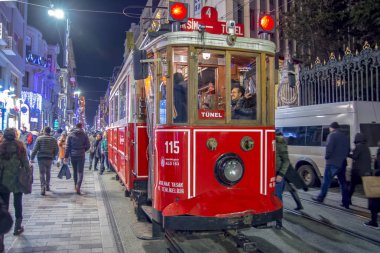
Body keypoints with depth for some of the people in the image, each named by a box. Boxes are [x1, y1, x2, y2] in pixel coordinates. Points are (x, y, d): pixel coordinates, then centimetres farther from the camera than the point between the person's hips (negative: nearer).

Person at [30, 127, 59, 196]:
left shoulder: (39, 138, -4)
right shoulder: (53, 139, 3)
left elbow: (35, 149, -7)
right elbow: (56, 150, 5)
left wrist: (32, 158, -2)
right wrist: (53, 156, 20)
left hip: (41, 158, -2)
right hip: (50, 158, 3)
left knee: (42, 173, -2)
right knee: (48, 173, 18)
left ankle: (43, 187, -16)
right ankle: (47, 186, 27)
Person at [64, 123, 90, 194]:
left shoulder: (70, 135, 0)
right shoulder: (84, 135, -2)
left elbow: (67, 146, -2)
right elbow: (88, 146, 0)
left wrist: (66, 156, 0)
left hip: (73, 155, 2)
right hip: (81, 156, -2)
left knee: (75, 171, 17)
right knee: (80, 172, -2)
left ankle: (75, 185, 26)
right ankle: (78, 186, -21)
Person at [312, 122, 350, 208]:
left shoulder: (332, 135, -8)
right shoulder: (345, 137, 15)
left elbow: (329, 148, -19)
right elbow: (348, 150, 17)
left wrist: (327, 157, -5)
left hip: (333, 163, -7)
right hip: (342, 163, 7)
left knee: (326, 181, 4)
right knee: (343, 182, 11)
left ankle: (320, 197, 13)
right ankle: (346, 202, 11)